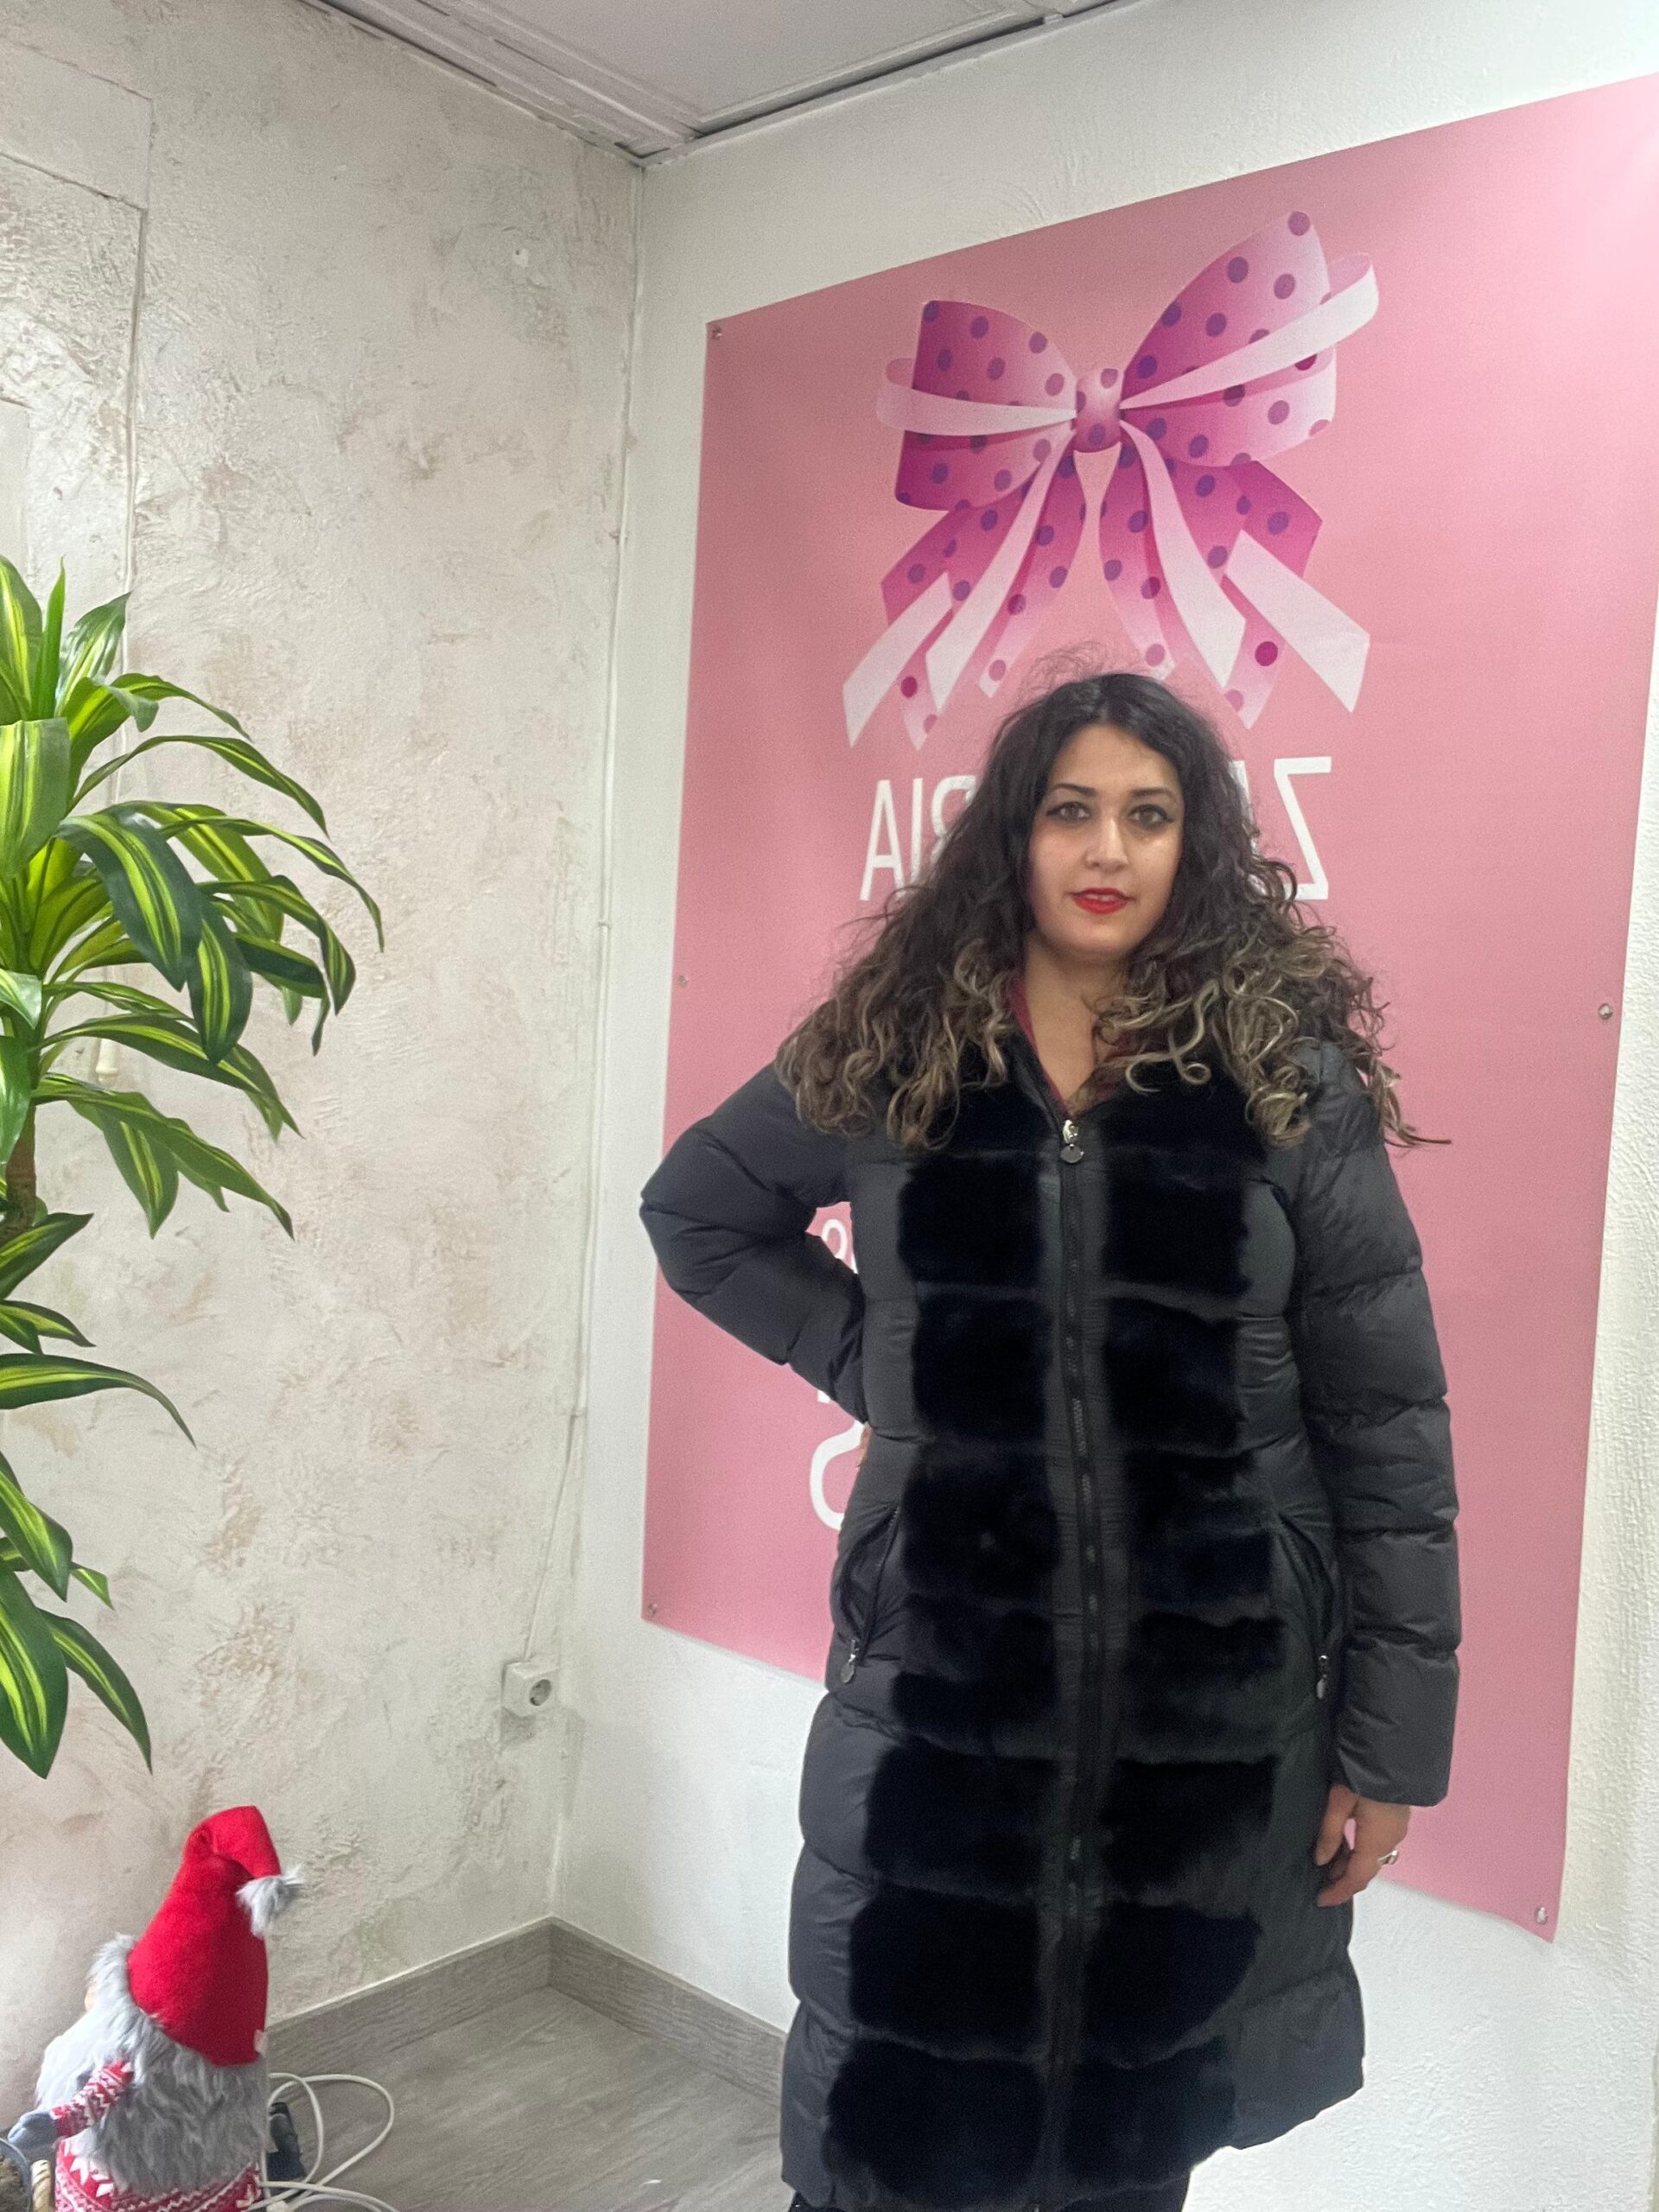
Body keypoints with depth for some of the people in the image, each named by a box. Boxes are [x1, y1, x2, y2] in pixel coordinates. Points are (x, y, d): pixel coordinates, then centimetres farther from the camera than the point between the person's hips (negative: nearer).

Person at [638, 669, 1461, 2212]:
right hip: (936, 1693, 1)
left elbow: (1388, 1429, -2)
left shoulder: (1290, 1075, -4)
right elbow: (694, 1212, 15)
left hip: (1215, 1717, 0)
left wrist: (1392, 1737, -2)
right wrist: (867, 1354, 1)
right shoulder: (891, 1052, 0)